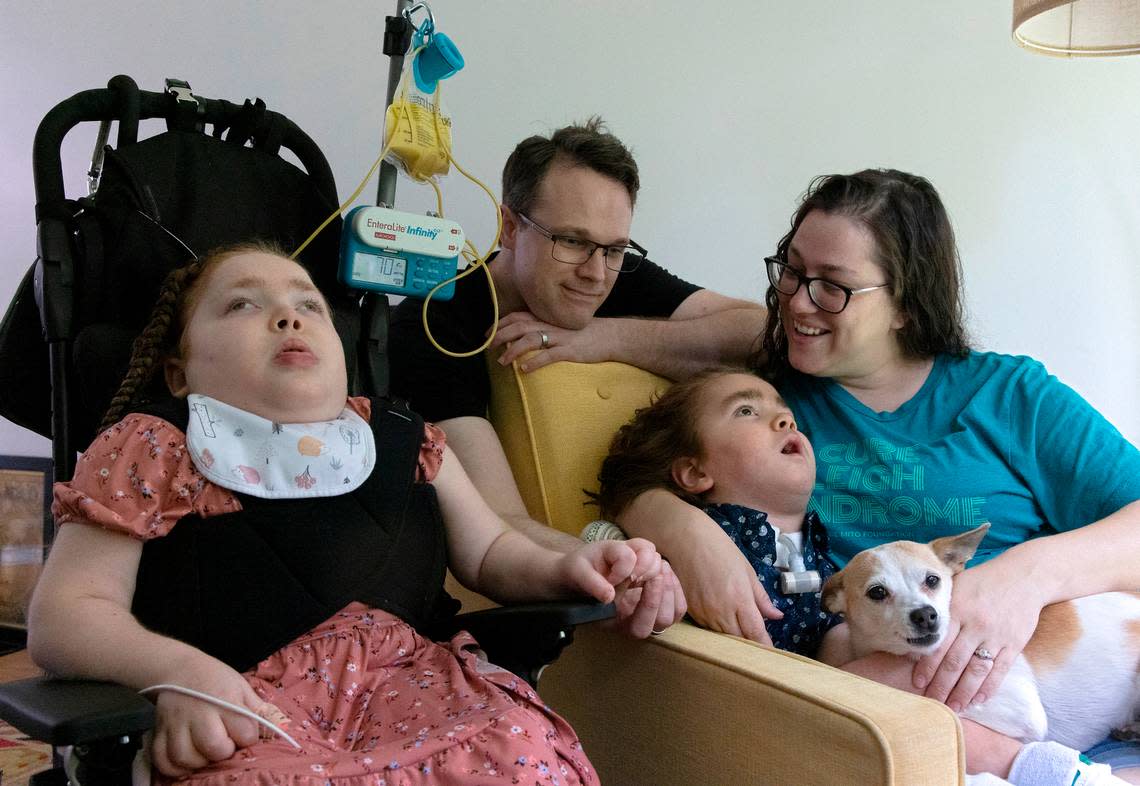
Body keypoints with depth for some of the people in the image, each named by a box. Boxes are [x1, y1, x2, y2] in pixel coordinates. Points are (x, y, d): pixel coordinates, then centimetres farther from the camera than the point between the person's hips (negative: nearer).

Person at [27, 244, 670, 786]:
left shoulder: (405, 443, 22)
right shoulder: (154, 448, 11)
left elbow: (488, 551, 29)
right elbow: (65, 615, 5)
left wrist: (564, 569, 6)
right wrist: (177, 671, -16)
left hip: (410, 682, 4)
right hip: (245, 713, -3)